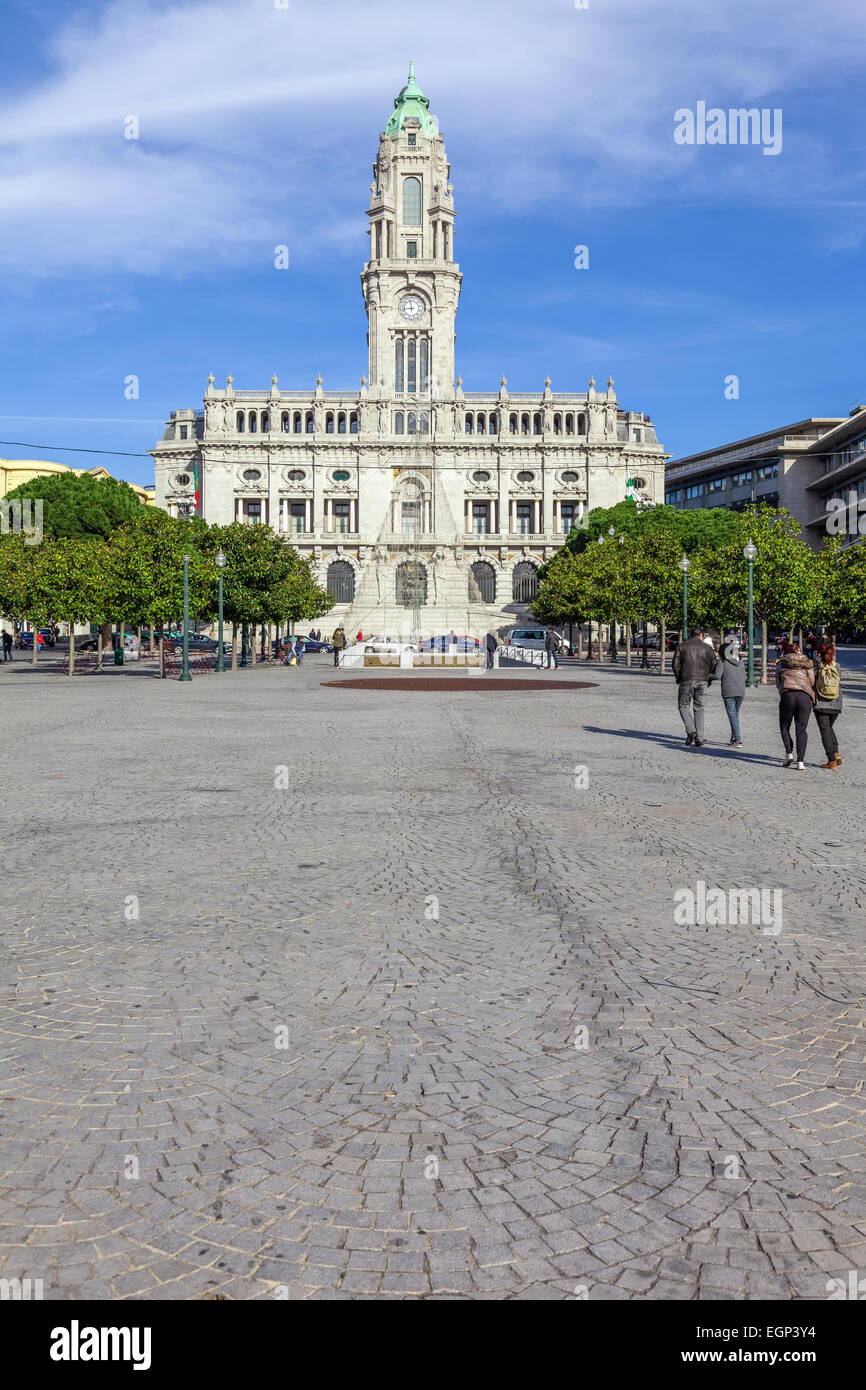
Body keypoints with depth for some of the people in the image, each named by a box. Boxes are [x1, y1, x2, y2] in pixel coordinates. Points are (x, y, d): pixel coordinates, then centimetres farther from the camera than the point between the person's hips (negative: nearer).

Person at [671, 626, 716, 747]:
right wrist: (708, 680, 15)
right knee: (699, 709, 10)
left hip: (687, 680, -2)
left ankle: (691, 731, -12)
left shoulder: (682, 646, 5)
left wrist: (678, 678, 11)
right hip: (702, 682, 2)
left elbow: (675, 664, -1)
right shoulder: (707, 648, 9)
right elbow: (714, 666, 5)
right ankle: (699, 738, 5)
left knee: (683, 706, 10)